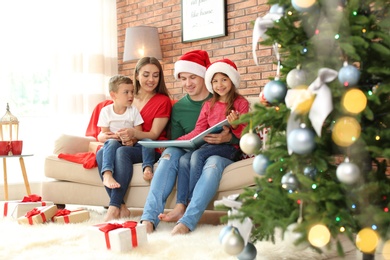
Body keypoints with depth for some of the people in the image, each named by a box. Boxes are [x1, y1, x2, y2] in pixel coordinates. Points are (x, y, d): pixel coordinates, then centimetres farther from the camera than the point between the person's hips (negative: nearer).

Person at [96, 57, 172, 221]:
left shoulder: (163, 101, 1)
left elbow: (154, 134, -6)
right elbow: (122, 128, 14)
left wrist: (134, 133, -27)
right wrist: (125, 138, -12)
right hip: (130, 145, 5)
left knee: (122, 152, -34)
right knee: (101, 154, -25)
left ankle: (114, 207, -34)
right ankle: (121, 207, -29)